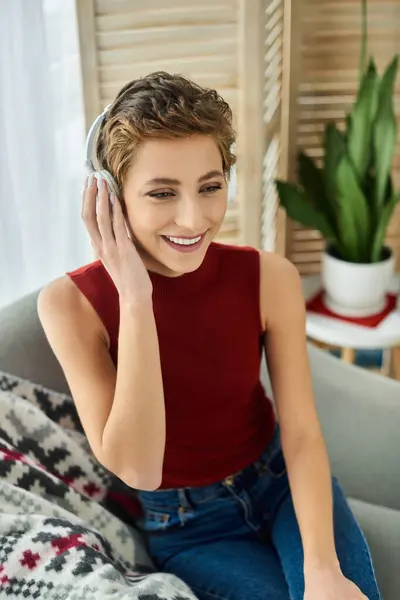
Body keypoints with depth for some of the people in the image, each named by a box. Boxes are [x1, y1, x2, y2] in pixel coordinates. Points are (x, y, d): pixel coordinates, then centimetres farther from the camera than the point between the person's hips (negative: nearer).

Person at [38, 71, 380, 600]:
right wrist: (134, 299, -33)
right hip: (186, 526, -1)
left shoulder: (270, 278, -15)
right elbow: (137, 469, -26)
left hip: (282, 482, 2)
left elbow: (301, 433, -13)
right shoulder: (73, 302, -20)